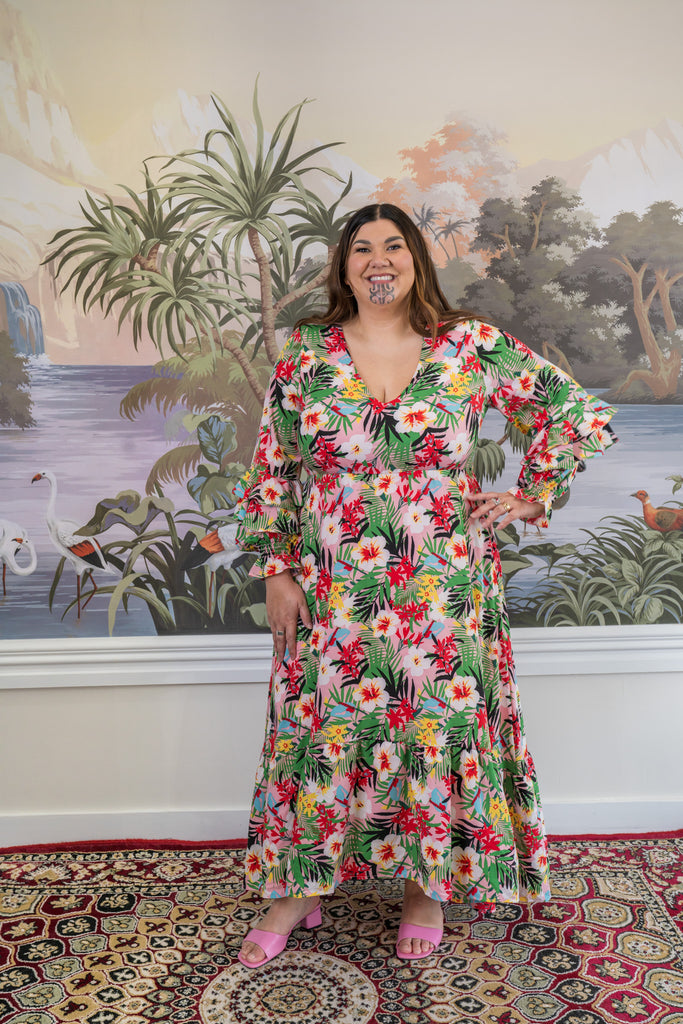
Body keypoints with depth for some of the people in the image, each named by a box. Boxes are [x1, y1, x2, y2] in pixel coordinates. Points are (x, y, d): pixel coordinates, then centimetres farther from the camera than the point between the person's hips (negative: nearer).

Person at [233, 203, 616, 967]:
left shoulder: (473, 347, -1)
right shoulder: (305, 354, 2)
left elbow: (578, 414, 7)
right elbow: (271, 470, 5)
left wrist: (529, 498, 3)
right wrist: (276, 571, 0)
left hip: (443, 590, 0)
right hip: (332, 594, 1)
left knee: (441, 725, 8)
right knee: (321, 727, 8)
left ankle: (429, 881, 31)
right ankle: (300, 888, 28)